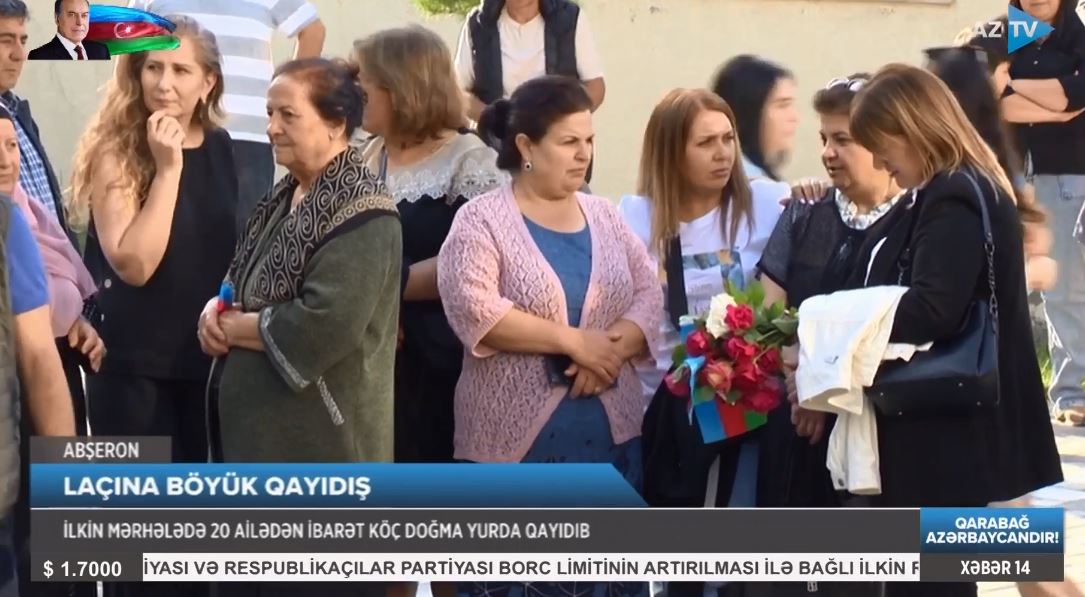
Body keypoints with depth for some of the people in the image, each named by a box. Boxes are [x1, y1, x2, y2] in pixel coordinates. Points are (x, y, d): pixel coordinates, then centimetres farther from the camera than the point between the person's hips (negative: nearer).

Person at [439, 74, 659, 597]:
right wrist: (575, 342, -18)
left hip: (608, 434, 5)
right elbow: (472, 308, -18)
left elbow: (648, 296, 7)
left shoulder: (605, 217, 12)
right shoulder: (482, 220, -5)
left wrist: (612, 348, -14)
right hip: (513, 438, -5)